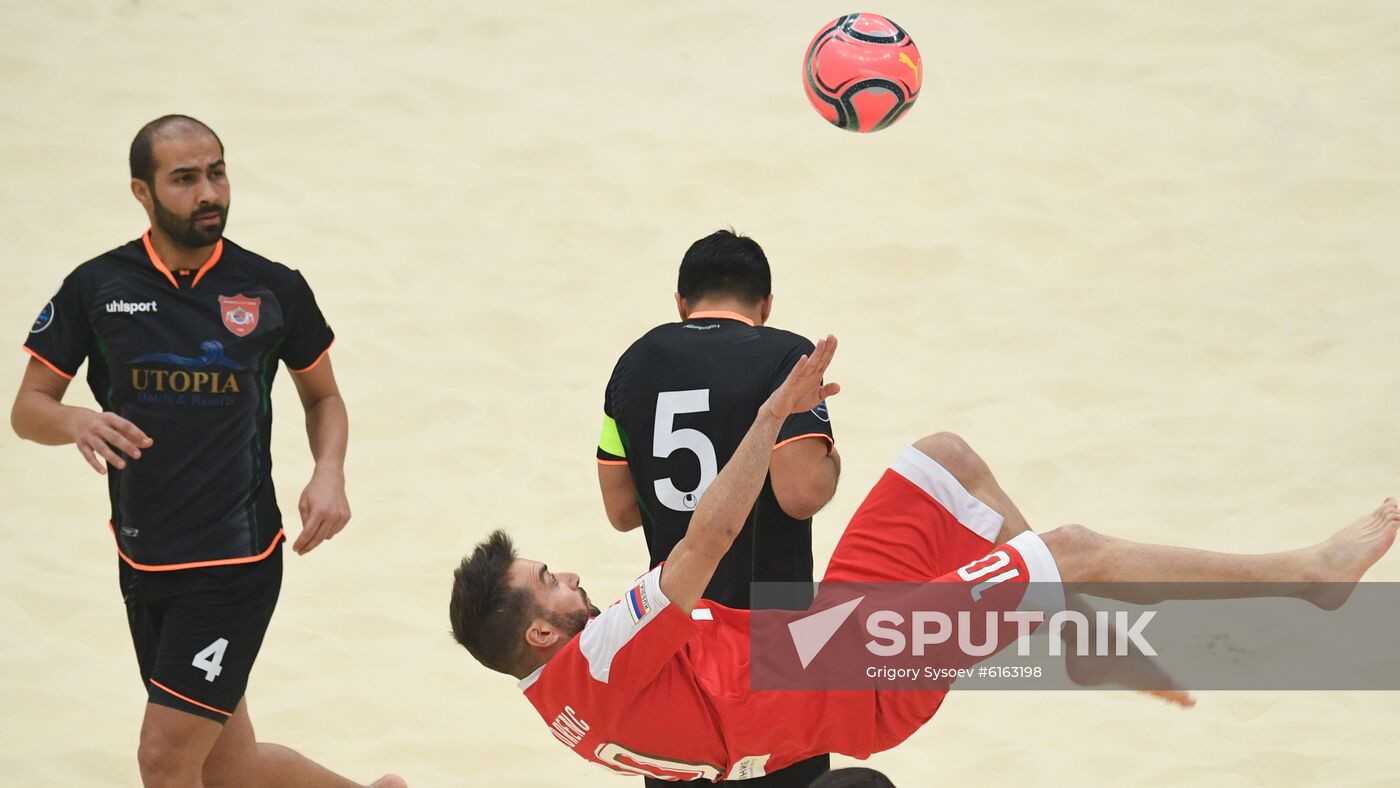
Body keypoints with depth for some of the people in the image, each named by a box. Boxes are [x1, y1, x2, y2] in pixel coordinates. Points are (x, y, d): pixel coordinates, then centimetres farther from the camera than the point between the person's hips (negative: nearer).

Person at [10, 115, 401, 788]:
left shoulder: (276, 290, -2)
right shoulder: (95, 288, 0)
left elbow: (322, 396, 13)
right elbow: (28, 408, 4)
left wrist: (329, 474, -6)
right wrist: (77, 422, -19)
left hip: (237, 562, -3)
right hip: (142, 558, 3)